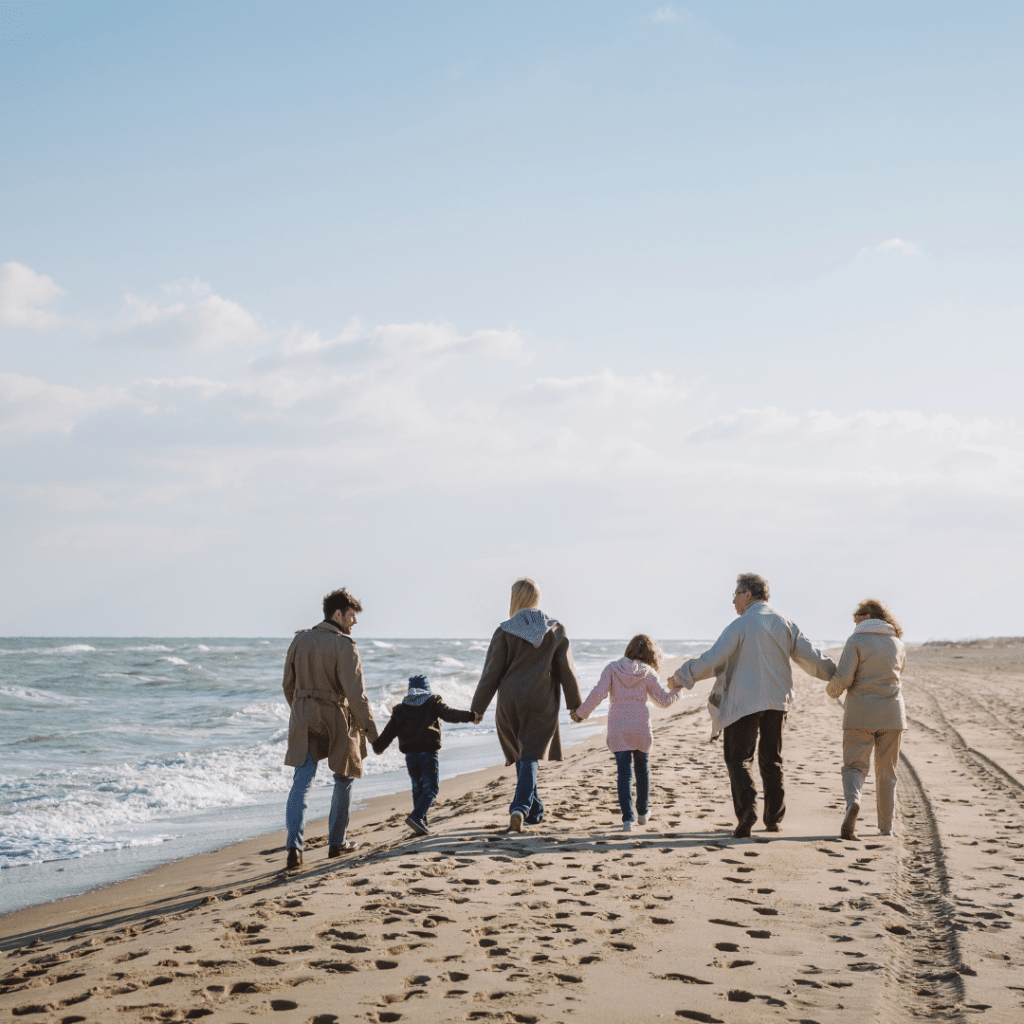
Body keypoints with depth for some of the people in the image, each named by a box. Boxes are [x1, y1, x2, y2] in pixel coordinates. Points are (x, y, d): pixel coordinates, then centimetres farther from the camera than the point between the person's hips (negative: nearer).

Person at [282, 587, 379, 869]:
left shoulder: (300, 640, 5)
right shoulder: (344, 646, -15)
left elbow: (288, 684, 13)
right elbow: (356, 693, -18)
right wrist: (371, 730, -12)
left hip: (304, 721, 4)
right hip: (337, 720, -4)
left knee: (301, 783, 1)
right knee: (343, 780, 16)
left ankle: (294, 846, -14)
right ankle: (336, 842, 23)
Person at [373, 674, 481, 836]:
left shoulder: (400, 708, 14)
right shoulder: (433, 701, 5)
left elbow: (389, 732, 13)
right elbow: (449, 714, -11)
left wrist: (378, 747, 27)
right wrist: (470, 716, -11)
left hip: (409, 754, 4)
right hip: (428, 752, -4)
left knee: (417, 788, 16)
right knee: (431, 788, -4)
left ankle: (422, 822, 14)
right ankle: (416, 817, -23)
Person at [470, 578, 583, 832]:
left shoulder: (505, 632, -5)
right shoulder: (556, 630, 1)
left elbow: (491, 673, -5)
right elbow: (566, 671, 3)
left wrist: (477, 708, 1)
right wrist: (575, 704, 12)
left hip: (510, 703, 0)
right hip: (542, 704, 0)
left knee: (521, 756, 17)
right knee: (530, 758, -2)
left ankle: (535, 809, 25)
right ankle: (520, 809, -22)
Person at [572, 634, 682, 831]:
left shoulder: (612, 669, 2)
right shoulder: (649, 673, 3)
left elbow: (598, 693, -9)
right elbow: (664, 700, 8)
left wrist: (581, 712, 1)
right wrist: (678, 689, 27)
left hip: (618, 728, -1)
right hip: (641, 727, 1)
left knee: (624, 774, -1)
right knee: (642, 770, 20)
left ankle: (628, 818, -12)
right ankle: (643, 812, 34)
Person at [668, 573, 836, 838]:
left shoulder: (739, 626, -9)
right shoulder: (785, 625, 7)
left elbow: (713, 660, -14)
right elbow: (811, 658, 11)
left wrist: (681, 676, -2)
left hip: (743, 703, -5)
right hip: (776, 702, 5)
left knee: (739, 759, 0)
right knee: (771, 760, 15)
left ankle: (747, 806, -22)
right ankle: (774, 819, 18)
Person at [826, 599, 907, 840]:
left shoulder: (856, 641, -6)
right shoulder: (898, 643, 8)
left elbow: (844, 677, -13)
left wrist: (832, 690, 7)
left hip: (860, 714, -3)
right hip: (891, 713, 4)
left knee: (855, 767, 0)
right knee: (886, 772, 13)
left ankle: (853, 801, -30)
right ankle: (886, 826, 16)